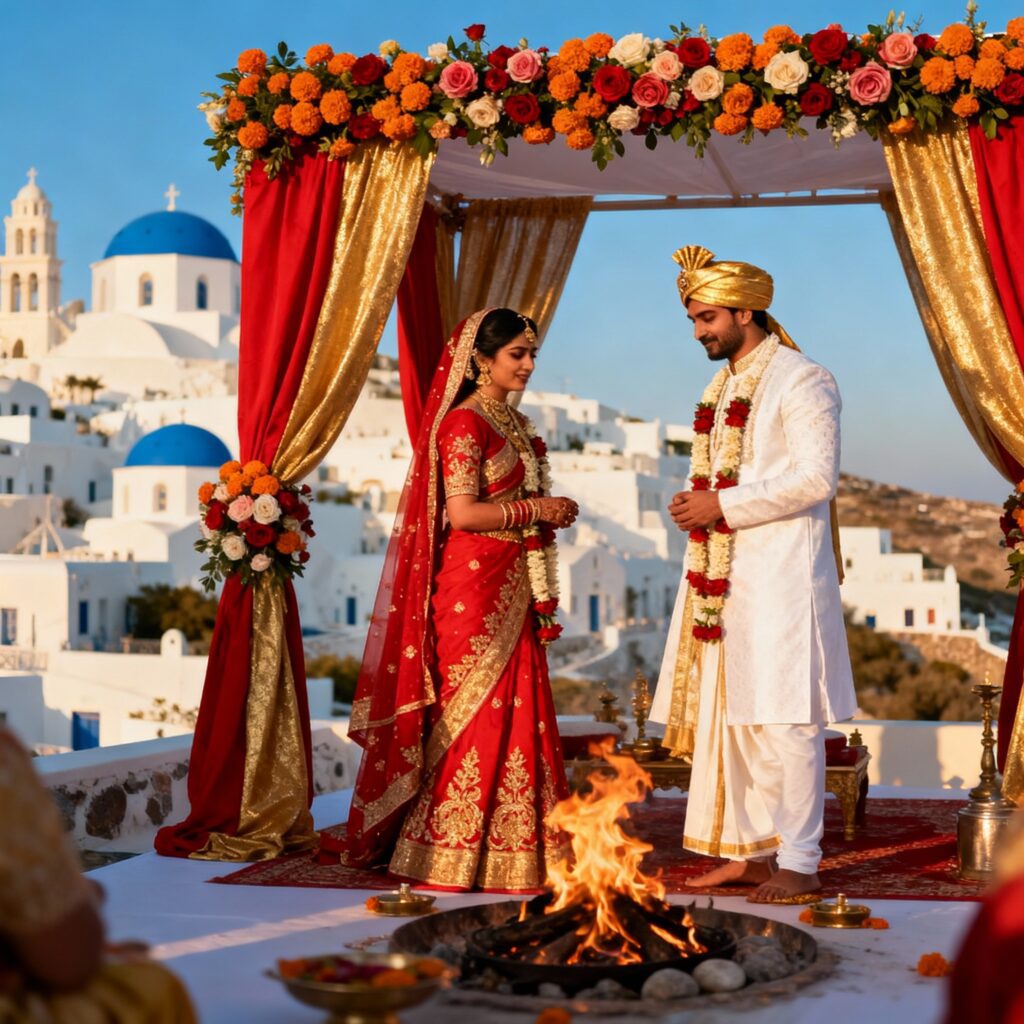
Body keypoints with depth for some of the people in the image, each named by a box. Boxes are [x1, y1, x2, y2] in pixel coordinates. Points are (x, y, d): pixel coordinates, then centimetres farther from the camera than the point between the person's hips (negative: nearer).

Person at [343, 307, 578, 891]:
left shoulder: (513, 424, 16)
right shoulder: (464, 422, -11)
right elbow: (463, 513, -19)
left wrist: (551, 514, 6)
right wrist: (538, 510, -12)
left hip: (513, 591, 9)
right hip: (474, 585, -9)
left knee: (517, 709, 9)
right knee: (475, 711, -4)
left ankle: (510, 844, 15)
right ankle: (451, 853, 5)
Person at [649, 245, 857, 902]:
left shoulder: (800, 380, -7)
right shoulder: (725, 390, 19)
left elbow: (816, 477, -16)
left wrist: (724, 505, -16)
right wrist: (700, 506, 5)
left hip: (781, 577, -8)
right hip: (725, 580, 8)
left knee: (784, 720, -6)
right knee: (729, 716, 8)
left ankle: (798, 863, 1)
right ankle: (747, 849, 16)